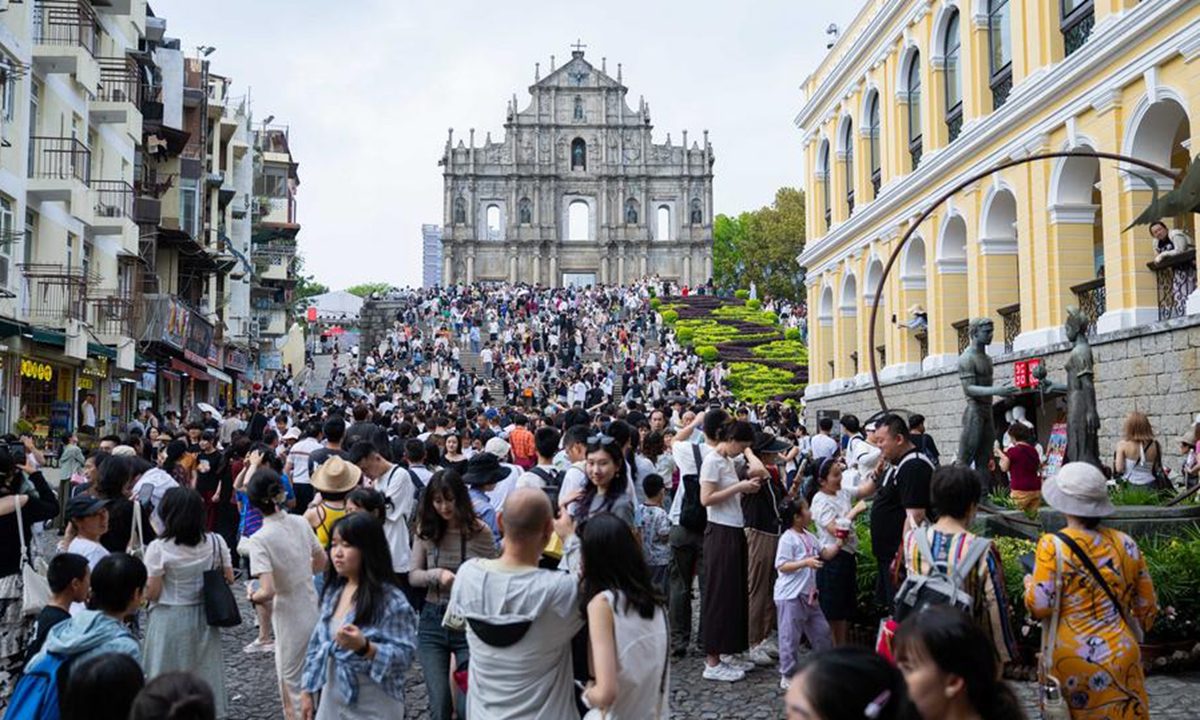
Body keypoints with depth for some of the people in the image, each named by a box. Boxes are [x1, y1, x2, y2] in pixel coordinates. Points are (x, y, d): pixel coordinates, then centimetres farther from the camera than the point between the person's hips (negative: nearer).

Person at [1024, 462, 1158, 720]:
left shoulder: (1053, 546, -13)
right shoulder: (1126, 544, 0)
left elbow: (1040, 606, -14)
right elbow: (1147, 607, 8)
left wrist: (1029, 584, 7)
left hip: (1069, 659, -3)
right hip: (1120, 658, 3)